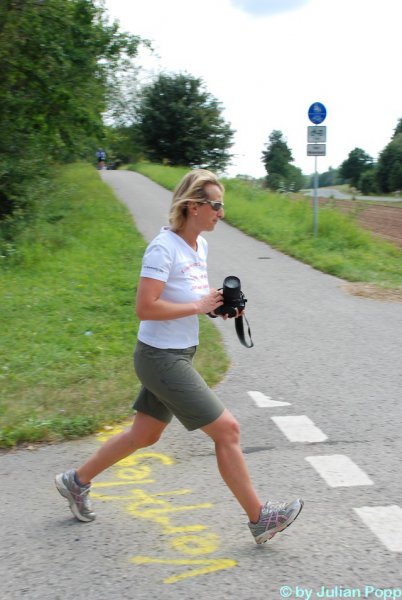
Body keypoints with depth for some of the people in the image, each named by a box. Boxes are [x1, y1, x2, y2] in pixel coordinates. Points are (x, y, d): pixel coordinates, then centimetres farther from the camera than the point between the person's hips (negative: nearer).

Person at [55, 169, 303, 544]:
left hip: (179, 356, 10)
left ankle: (76, 481, 38)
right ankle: (259, 519, 9)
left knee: (144, 436, 21)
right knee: (227, 430, -5)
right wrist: (199, 306, -22)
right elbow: (145, 308, -26)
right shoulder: (163, 248, -20)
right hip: (161, 359, -10)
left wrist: (218, 304, 2)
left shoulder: (199, 245, 8)